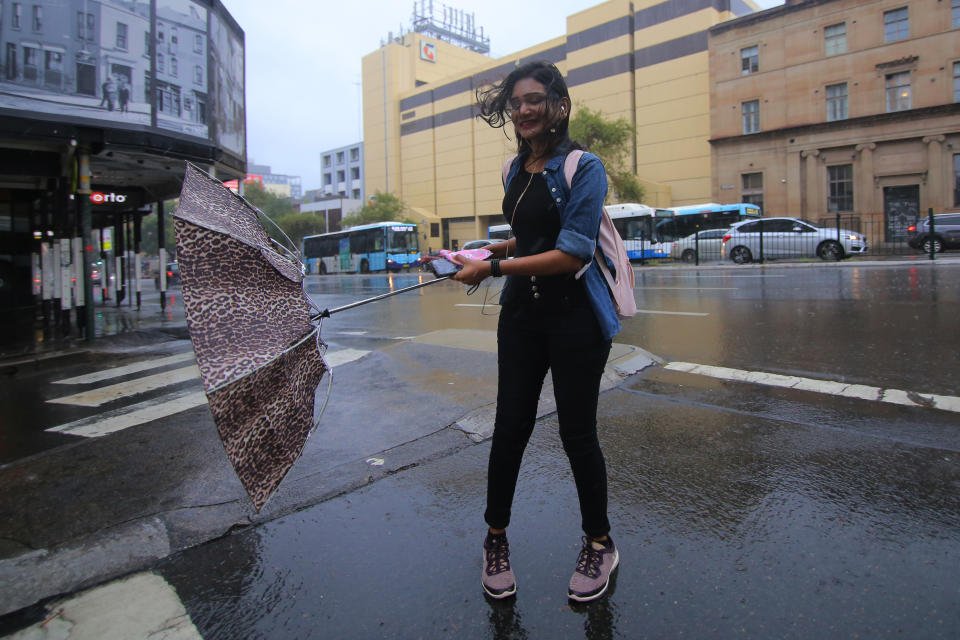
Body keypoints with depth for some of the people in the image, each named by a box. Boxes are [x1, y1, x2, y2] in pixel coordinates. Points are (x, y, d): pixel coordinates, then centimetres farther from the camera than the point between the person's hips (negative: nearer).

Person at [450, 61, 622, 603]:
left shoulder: (583, 168, -11)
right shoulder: (517, 170, 11)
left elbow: (571, 254, -19)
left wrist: (494, 268, -17)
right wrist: (491, 249, 7)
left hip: (575, 317, -5)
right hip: (522, 314, 6)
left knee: (577, 434, 5)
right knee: (510, 427, 8)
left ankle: (600, 544, 29)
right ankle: (496, 537, 29)